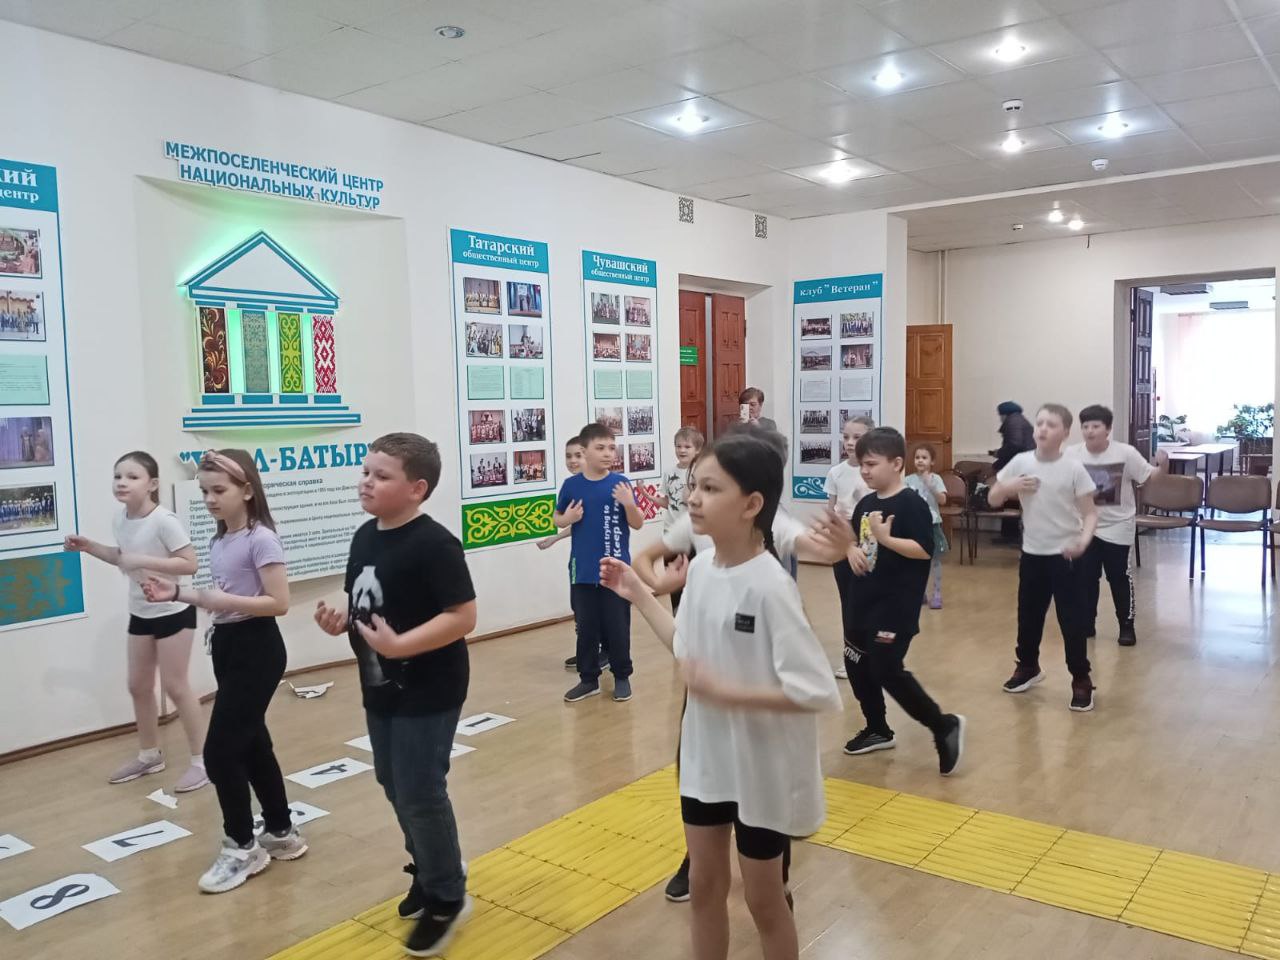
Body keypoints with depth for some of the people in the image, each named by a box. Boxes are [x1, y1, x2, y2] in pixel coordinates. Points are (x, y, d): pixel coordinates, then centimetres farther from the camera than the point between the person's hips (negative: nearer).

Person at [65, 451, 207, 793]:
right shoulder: (120, 521, -2)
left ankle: (201, 760, 11)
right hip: (140, 613, 8)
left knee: (175, 686, -2)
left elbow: (189, 564, -25)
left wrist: (144, 561, -29)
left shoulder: (164, 520, -24)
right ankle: (149, 755, 33)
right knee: (138, 686, 15)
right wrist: (89, 547, 5)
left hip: (173, 612, -8)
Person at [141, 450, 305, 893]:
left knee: (220, 751, -5)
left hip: (257, 649, -9)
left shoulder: (260, 539, -18)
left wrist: (226, 601, -25)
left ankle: (242, 846, 13)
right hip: (226, 646, 9)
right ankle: (281, 833, 31)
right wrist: (178, 593, 4)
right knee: (251, 744, 16)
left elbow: (279, 603, -20)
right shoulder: (219, 542, 8)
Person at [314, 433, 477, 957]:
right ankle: (428, 872, 40)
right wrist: (339, 620, -6)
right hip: (380, 688, 8)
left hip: (428, 693, -8)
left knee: (420, 794, -1)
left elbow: (463, 616, -24)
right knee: (395, 786, 19)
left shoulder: (433, 544, -22)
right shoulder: (365, 536, 4)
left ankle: (447, 899, 19)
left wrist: (399, 644, -29)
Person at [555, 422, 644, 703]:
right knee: (586, 627, 11)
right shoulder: (571, 485, -2)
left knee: (617, 626, 6)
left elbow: (638, 524, -2)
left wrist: (629, 504, -20)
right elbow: (557, 519, 11)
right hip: (582, 570, 2)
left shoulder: (620, 483, -5)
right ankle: (588, 678, 23)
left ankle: (622, 676, 22)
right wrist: (567, 519, -11)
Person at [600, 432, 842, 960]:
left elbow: (817, 692, -28)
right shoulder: (701, 566, -6)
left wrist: (723, 691, -28)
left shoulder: (770, 585, -27)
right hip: (706, 756, 6)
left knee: (762, 898, 16)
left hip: (762, 767, -6)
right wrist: (638, 594, 9)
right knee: (705, 885, 22)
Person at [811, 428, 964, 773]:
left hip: (896, 603, -8)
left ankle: (944, 726, 6)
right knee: (857, 664, 14)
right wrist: (849, 546, -7)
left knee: (887, 670, -10)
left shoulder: (911, 504, -14)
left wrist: (885, 538, -29)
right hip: (862, 598, 9)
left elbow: (925, 550, -21)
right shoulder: (865, 503, 8)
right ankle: (878, 730, 32)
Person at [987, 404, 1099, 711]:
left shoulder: (1073, 469, -11)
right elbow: (993, 499, 4)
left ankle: (1081, 680, 14)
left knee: (1071, 619, 0)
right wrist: (1011, 487, -16)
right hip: (1031, 553, 4)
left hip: (1064, 554, -3)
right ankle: (1028, 666, 35)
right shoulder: (1020, 462, -3)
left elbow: (1090, 513, -9)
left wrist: (1084, 539, -28)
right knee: (1028, 614, 15)